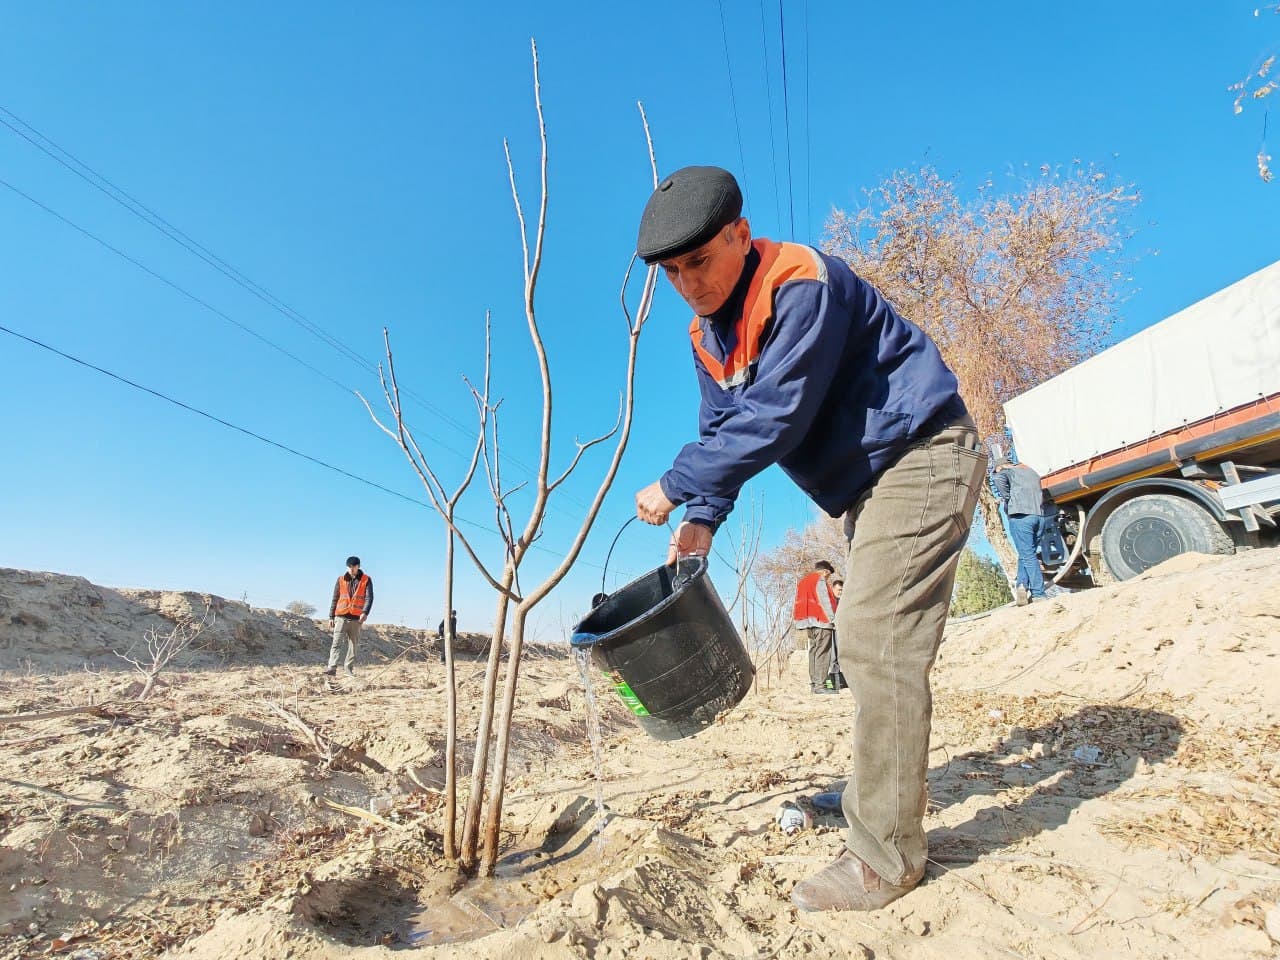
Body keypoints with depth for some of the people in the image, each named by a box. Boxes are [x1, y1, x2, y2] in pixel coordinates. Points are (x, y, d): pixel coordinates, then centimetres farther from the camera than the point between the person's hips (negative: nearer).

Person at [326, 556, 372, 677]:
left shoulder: (366, 580, 2)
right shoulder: (341, 580, 7)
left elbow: (369, 597, -8)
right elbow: (335, 599, 11)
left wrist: (365, 612, -23)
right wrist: (331, 617, 8)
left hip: (356, 618, 0)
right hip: (341, 616, 0)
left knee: (353, 644, 5)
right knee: (336, 643, -9)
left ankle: (348, 668, 15)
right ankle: (332, 668, -13)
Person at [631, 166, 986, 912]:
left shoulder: (800, 286, -24)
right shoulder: (708, 334, 5)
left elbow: (773, 421, -29)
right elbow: (722, 431, 6)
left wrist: (676, 487, -23)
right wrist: (703, 520, -8)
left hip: (920, 453, -10)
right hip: (866, 478, 10)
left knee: (878, 638, -17)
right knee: (871, 636, 16)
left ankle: (886, 855, -7)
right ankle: (881, 792, 33)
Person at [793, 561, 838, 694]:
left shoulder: (803, 581, 21)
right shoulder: (820, 581, -5)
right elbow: (825, 602, -12)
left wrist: (806, 625, 16)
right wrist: (833, 620, -10)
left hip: (809, 622, 8)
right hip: (821, 621, -8)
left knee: (813, 652, 10)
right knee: (822, 653, -9)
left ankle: (813, 684, 10)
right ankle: (820, 685, -14)